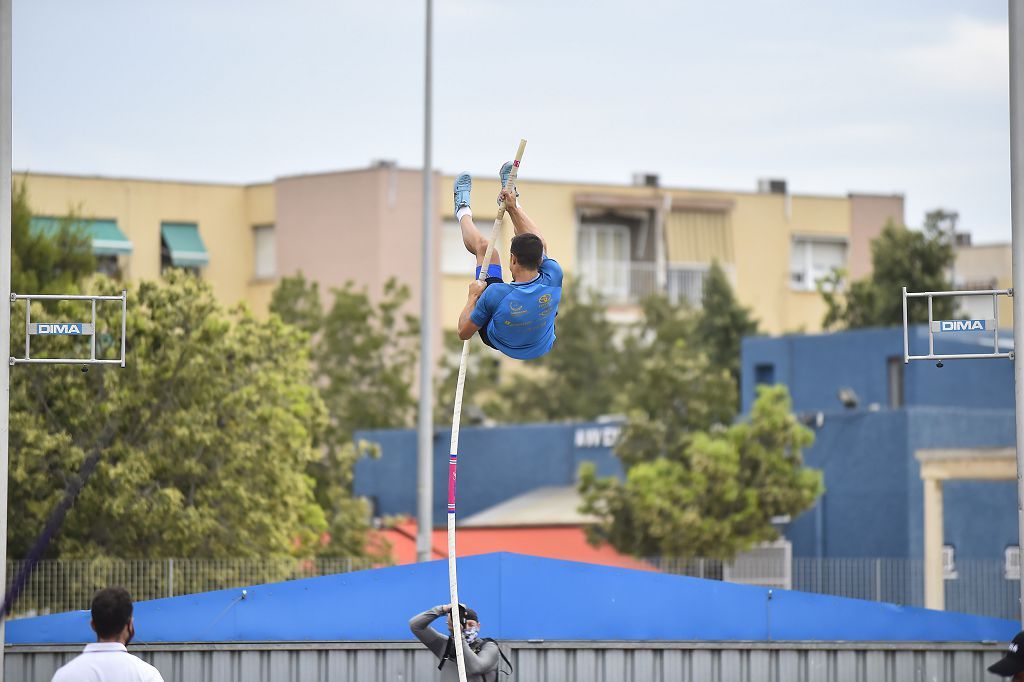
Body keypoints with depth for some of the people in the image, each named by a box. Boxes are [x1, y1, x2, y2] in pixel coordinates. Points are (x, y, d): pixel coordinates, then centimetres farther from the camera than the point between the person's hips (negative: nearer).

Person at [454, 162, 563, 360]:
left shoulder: (495, 294, -42)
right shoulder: (553, 280, -35)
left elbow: (463, 333, -26)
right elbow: (540, 246, -12)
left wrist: (473, 296, -13)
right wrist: (513, 209, -7)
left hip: (499, 343, -2)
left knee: (484, 247, 8)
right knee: (537, 243, 11)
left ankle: (463, 212, 41)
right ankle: (514, 202, 41)